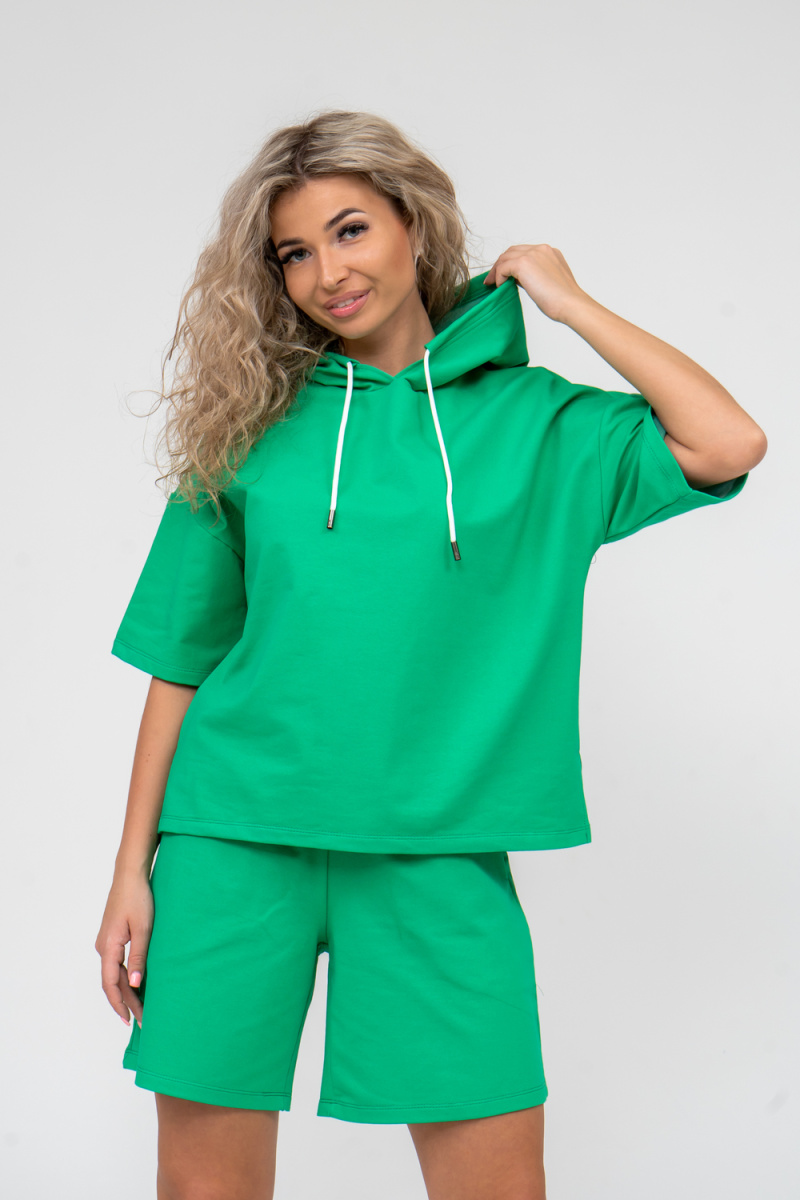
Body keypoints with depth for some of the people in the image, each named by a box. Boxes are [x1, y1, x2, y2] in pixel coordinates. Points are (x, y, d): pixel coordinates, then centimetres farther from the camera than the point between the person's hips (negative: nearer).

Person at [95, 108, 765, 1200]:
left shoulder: (531, 420, 5)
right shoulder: (252, 424, 7)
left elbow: (729, 444, -12)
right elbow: (181, 662, 8)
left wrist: (567, 301, -1)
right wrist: (133, 871, 5)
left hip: (437, 854, -1)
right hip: (236, 839, 1)